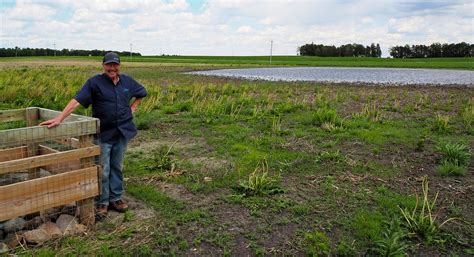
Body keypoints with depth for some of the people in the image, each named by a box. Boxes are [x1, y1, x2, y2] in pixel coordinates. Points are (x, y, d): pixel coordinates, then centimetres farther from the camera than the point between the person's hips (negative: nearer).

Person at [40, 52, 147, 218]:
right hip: (103, 133, -4)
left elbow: (141, 93, 24)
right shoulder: (94, 82, -8)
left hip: (123, 132, 4)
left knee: (117, 167, 13)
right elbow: (77, 100, -18)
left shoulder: (127, 81, 6)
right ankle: (102, 202, 15)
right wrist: (59, 118, -27)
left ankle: (116, 198, 25)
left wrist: (133, 108, 11)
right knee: (103, 170, 1)